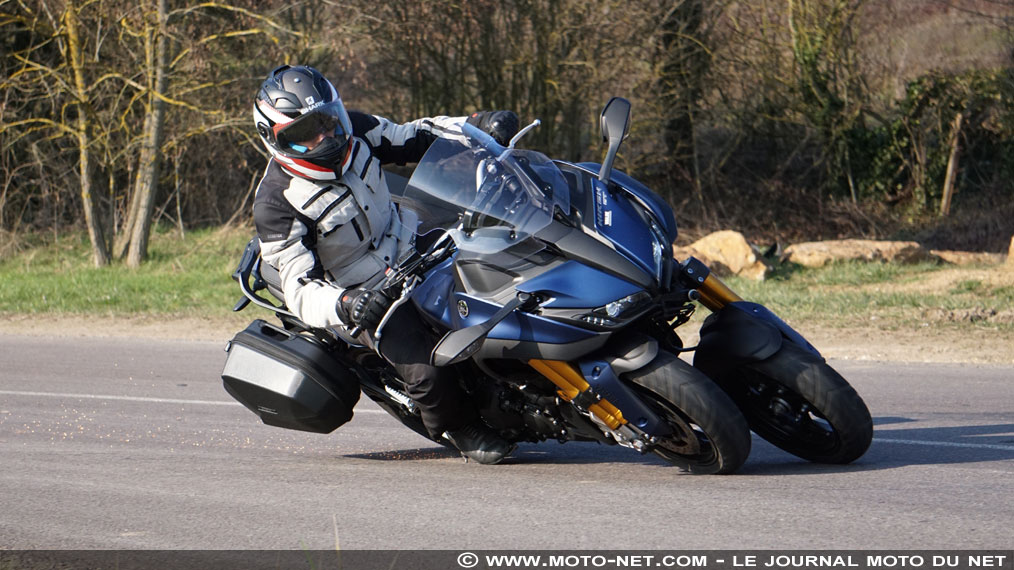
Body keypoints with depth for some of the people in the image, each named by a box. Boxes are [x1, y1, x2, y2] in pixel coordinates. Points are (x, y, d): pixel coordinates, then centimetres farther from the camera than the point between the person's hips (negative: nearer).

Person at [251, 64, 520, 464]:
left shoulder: (353, 129, -6)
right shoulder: (276, 205, -22)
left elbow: (413, 139, 9)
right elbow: (300, 288, -25)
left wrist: (475, 126, -7)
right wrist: (343, 306, -46)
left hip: (417, 243, 6)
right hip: (372, 295, -6)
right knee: (428, 375, -23)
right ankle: (458, 428, 7)